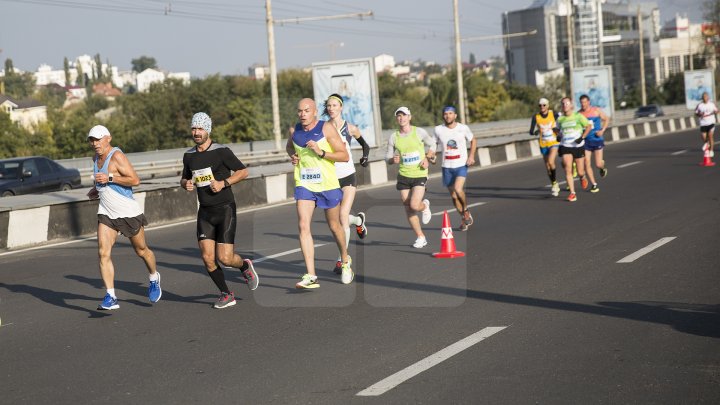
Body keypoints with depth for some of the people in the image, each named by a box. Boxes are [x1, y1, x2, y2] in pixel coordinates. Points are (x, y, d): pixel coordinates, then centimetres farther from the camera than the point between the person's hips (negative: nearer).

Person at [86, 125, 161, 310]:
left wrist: (109, 178, -26)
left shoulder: (117, 156, -16)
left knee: (141, 251, 12)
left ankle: (154, 279, 42)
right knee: (103, 253, -12)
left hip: (128, 212, -6)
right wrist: (97, 189, 11)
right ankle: (111, 298, -13)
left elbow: (135, 180, -23)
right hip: (106, 214, 6)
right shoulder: (96, 158, 8)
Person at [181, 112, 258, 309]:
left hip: (225, 209, -5)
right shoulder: (189, 155, 8)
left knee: (224, 258, -10)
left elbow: (243, 171, -4)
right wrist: (186, 184, -2)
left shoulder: (221, 151, -9)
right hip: (205, 212, 5)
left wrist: (224, 183, -17)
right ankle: (226, 294, 14)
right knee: (207, 258, -4)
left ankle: (245, 266, 24)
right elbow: (184, 179, 22)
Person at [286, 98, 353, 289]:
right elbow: (289, 146, 27)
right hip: (304, 185, 2)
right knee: (303, 226, -15)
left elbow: (344, 156, -11)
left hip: (328, 185, -2)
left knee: (334, 226, 14)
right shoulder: (294, 131, 3)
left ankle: (345, 261, 42)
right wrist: (292, 156, 4)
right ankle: (311, 276, -17)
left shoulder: (326, 128, -10)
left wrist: (321, 152, -23)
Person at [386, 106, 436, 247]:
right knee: (408, 210, 4)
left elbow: (432, 145, 11)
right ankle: (421, 238, 20)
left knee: (414, 206, -19)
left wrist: (427, 158, -5)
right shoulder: (393, 137, 2)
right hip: (403, 176, 3)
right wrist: (393, 160, -16)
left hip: (420, 175, -3)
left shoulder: (419, 132, -3)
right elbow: (388, 158, 8)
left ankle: (425, 206, 18)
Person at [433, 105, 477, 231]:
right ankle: (463, 218, 30)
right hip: (447, 167, 3)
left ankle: (466, 211, 3)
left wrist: (471, 156, -2)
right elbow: (433, 144, 12)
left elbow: (473, 141, 11)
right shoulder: (438, 130, -1)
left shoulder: (463, 128, -3)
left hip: (461, 165, -3)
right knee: (453, 196, 9)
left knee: (458, 189, -24)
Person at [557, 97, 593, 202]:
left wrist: (582, 137, -12)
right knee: (568, 170, -15)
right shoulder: (560, 119, 6)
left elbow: (589, 126, 1)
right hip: (565, 147, 2)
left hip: (578, 146, -2)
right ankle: (572, 193, -10)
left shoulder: (578, 116, -4)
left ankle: (582, 178, 39)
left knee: (580, 172, 1)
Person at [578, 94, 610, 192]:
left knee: (598, 164, -6)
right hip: (585, 141, 2)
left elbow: (606, 119, 6)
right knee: (587, 164, -7)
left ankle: (603, 167, 33)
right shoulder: (579, 113, 1)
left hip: (597, 140, -2)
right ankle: (594, 185, 6)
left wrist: (602, 130, -8)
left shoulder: (597, 110, -2)